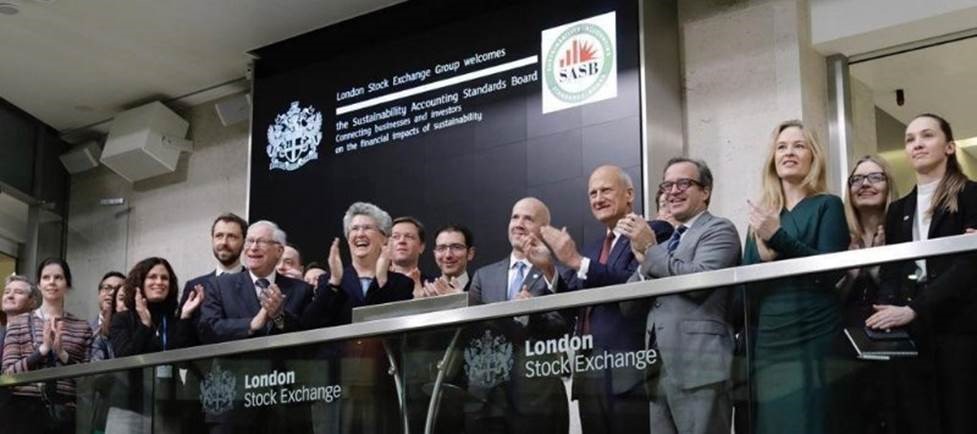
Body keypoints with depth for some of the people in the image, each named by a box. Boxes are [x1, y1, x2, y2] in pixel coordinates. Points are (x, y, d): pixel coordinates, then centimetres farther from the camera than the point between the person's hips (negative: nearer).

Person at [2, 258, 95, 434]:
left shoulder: (82, 327, 8)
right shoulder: (18, 323, 6)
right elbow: (8, 373, -2)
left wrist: (62, 353, -11)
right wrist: (43, 349, -13)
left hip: (64, 413, 1)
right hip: (24, 410, -1)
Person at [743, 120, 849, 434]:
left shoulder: (827, 206, 2)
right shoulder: (762, 214, 14)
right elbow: (746, 285, 11)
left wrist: (778, 237, -19)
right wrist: (763, 257, -9)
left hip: (813, 340, -4)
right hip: (768, 341, 4)